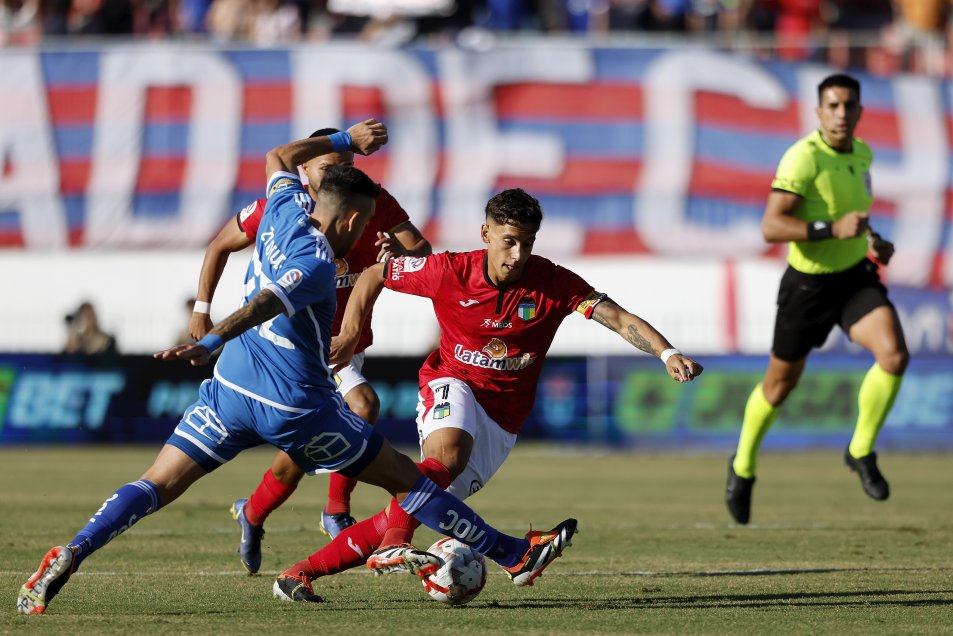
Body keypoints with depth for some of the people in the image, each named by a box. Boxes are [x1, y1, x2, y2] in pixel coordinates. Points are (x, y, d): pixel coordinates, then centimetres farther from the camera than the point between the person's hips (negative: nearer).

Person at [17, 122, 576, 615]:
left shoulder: (286, 212, 5)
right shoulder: (317, 262, -17)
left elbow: (278, 157, 27)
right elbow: (264, 303, -33)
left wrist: (345, 140, 32)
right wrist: (211, 343, -45)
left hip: (231, 391, 6)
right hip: (297, 406, -6)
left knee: (158, 486, 0)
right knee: (405, 477, 5)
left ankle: (69, 555, -21)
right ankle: (515, 555, 14)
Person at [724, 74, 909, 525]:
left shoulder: (861, 154, 2)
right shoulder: (803, 158, -22)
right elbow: (771, 226, -30)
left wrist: (870, 241, 7)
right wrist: (833, 229, -38)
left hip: (856, 276, 5)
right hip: (808, 284, -5)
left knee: (894, 356, -20)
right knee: (780, 383, 11)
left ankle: (861, 452, 1)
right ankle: (743, 466, 38)